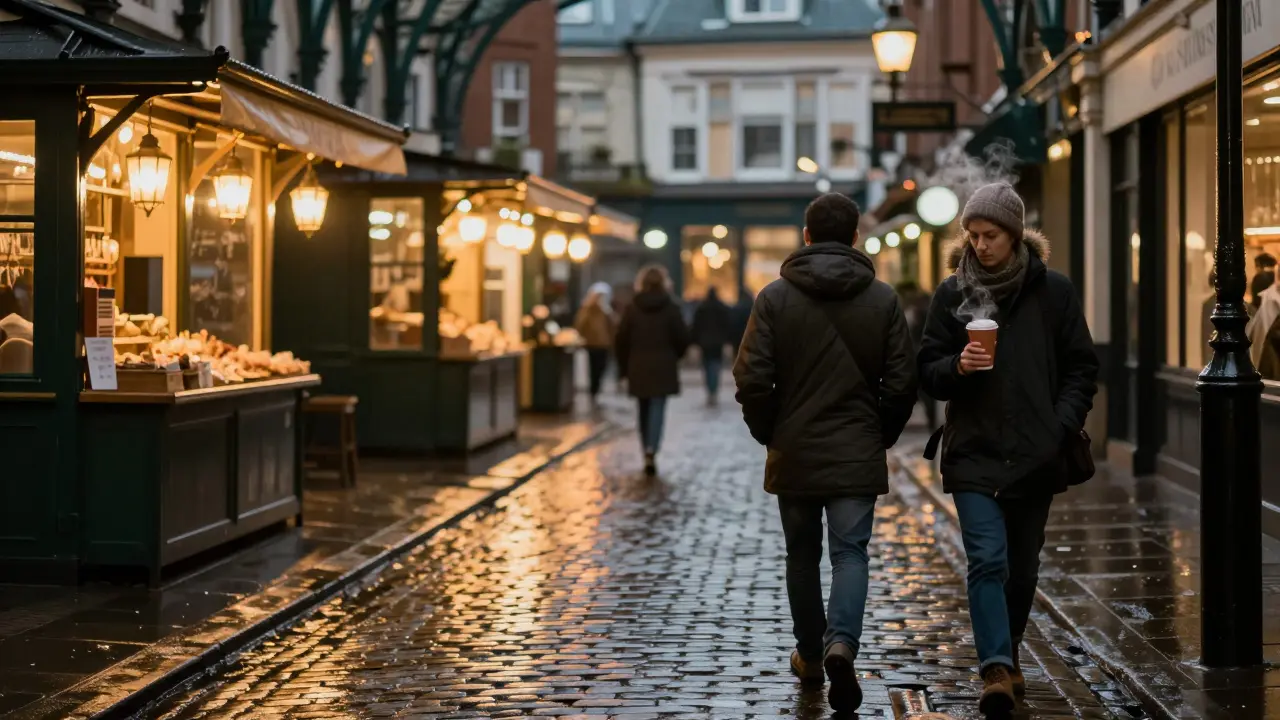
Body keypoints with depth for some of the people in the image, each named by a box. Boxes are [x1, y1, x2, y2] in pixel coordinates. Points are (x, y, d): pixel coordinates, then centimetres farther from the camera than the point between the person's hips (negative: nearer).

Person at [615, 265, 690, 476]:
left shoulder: (632, 308, -1)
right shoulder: (671, 308, -5)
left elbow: (621, 340, -1)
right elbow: (683, 338, -3)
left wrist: (623, 367, 10)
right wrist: (675, 356, 17)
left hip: (638, 368, 2)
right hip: (663, 367, -2)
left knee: (644, 411, 13)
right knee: (658, 409, -4)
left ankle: (648, 453, 18)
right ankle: (651, 450, -24)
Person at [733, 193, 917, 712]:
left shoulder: (775, 297, -4)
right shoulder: (882, 299, -2)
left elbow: (752, 378, -9)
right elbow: (901, 383, -3)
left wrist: (768, 433, 7)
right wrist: (882, 435, 12)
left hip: (793, 454, 1)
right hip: (857, 454, 0)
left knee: (802, 555, 15)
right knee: (850, 553, 2)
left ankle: (810, 655, 25)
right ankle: (841, 644, -21)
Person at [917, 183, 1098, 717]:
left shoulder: (1053, 291, 3)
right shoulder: (953, 293, 4)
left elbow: (1081, 367, 6)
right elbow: (928, 369, 6)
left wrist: (1063, 424, -7)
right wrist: (957, 367, -16)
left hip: (1036, 454, 1)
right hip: (974, 453, -1)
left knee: (1022, 567, 11)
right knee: (987, 560, -15)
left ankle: (1005, 659, 30)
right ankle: (997, 671, -20)